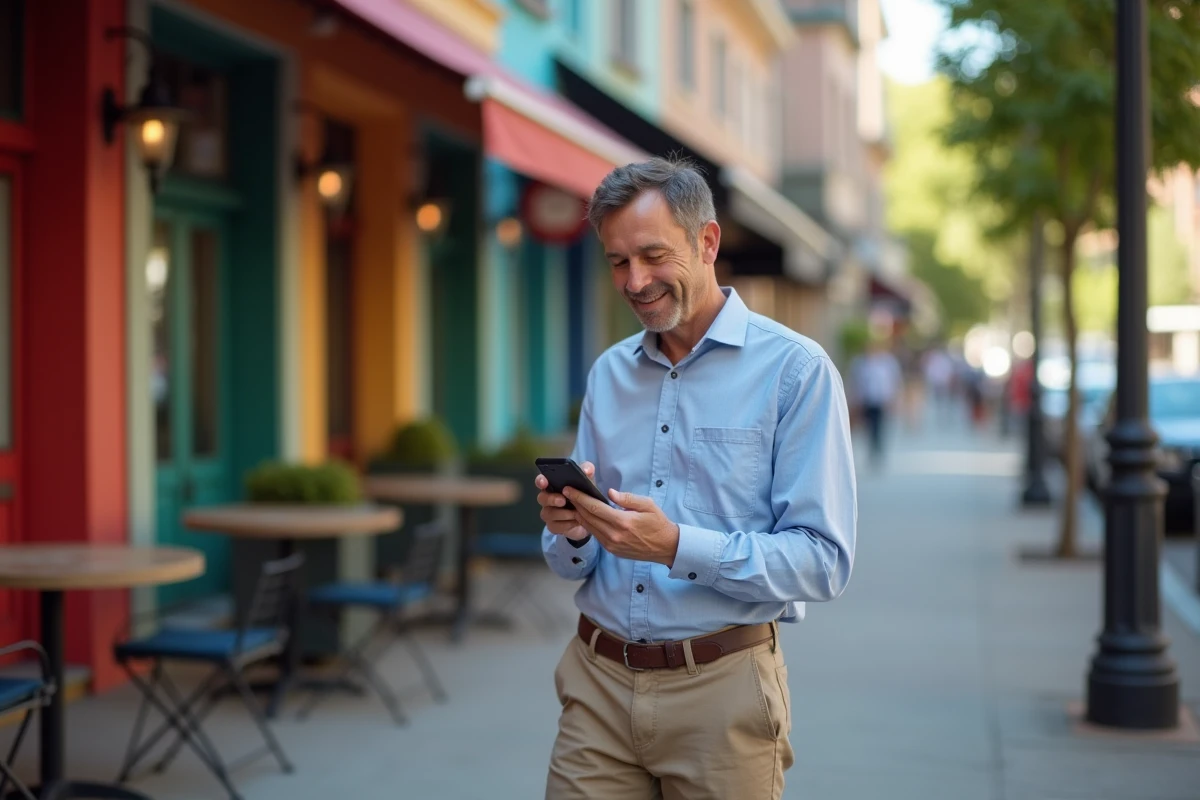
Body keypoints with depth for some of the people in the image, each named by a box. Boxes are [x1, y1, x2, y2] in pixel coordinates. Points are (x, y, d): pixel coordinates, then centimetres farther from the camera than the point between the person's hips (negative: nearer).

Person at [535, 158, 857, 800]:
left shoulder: (795, 371, -7)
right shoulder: (608, 374, 10)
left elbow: (822, 561, -13)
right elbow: (573, 564, 13)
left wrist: (678, 548, -24)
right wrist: (571, 532, -11)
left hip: (720, 689, -4)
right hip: (598, 680, 4)